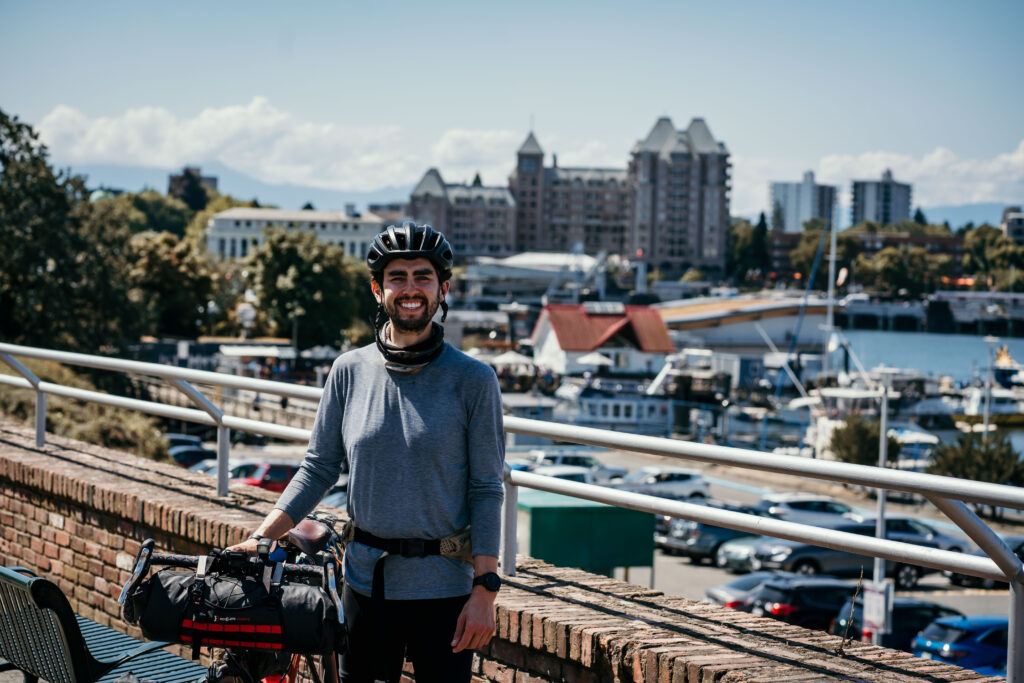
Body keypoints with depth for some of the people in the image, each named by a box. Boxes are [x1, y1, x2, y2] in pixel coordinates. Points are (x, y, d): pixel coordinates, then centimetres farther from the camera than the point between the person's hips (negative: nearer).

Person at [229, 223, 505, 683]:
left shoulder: (473, 380, -4)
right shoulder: (350, 372, 3)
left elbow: (486, 490, -4)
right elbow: (320, 466, 8)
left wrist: (485, 591, -9)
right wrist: (261, 538, -1)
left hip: (442, 588, -3)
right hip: (365, 580, 3)